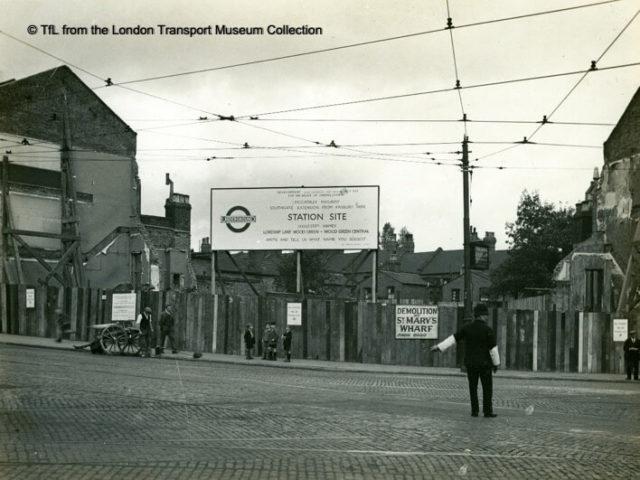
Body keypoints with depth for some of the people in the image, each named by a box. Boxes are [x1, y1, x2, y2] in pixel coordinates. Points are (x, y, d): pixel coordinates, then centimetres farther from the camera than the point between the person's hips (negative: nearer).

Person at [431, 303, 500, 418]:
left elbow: (453, 338, -2)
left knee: (473, 387, 11)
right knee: (487, 388, 4)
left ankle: (474, 411, 10)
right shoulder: (487, 330, -12)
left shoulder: (467, 328, -2)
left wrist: (439, 347, 4)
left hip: (470, 363, 4)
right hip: (484, 363, -4)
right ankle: (487, 411, 3)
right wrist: (496, 364, 2)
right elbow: (493, 349, -9)